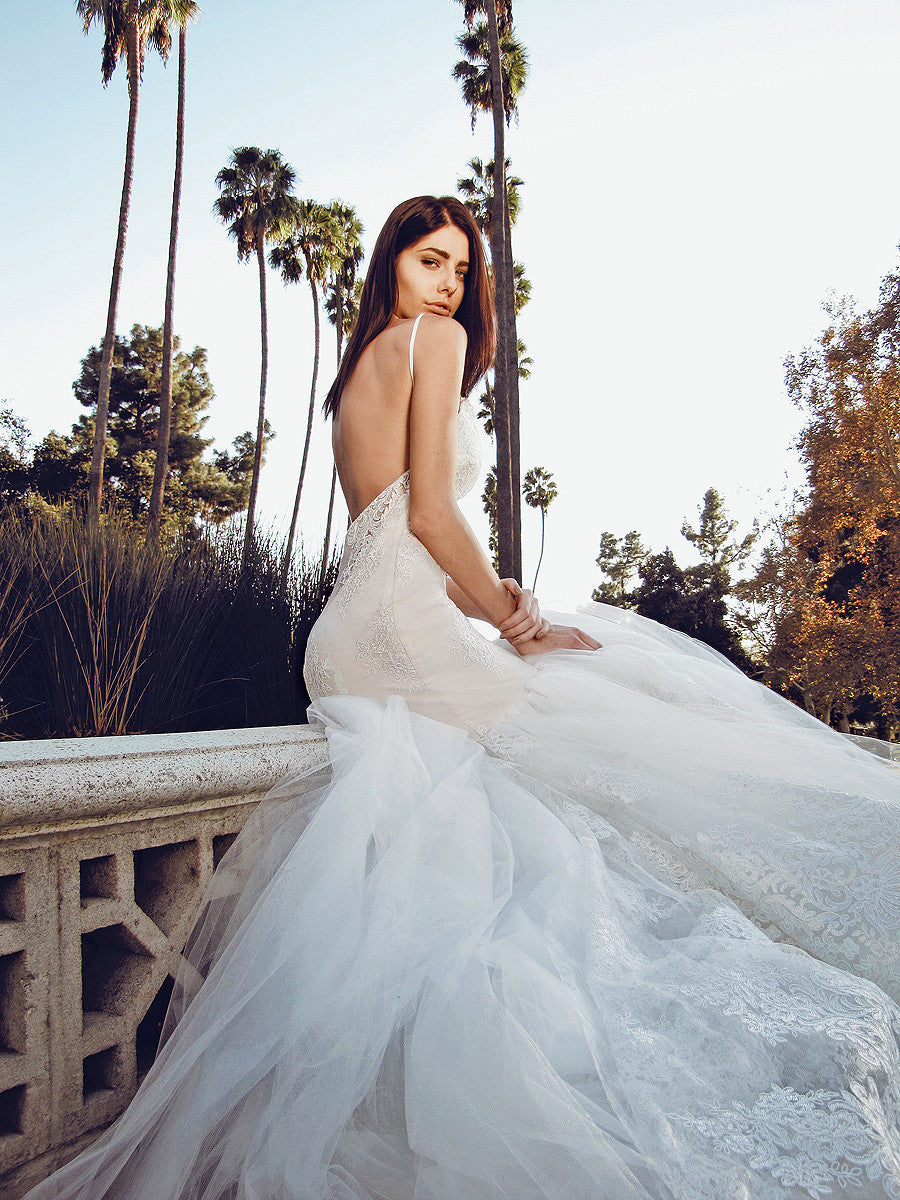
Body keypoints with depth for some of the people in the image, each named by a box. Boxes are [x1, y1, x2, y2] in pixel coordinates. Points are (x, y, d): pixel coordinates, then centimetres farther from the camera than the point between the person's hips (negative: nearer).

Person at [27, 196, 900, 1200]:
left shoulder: (356, 373, 27)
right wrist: (518, 622, -5)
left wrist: (494, 602, 15)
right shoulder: (434, 338, 0)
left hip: (351, 636, 10)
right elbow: (430, 513, -12)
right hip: (406, 621, -9)